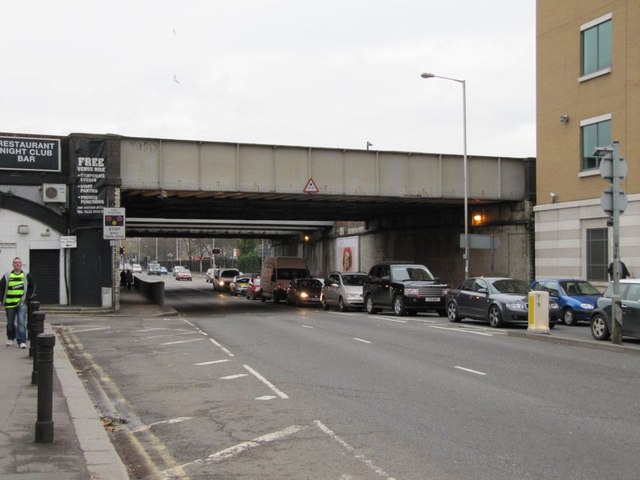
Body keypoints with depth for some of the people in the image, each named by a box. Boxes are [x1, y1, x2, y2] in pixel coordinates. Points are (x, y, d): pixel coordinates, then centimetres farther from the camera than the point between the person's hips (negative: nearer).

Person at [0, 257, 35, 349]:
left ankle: (22, 341, -13)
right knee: (10, 323, 14)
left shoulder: (26, 276, 4)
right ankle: (10, 338, 36)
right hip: (10, 304, 1)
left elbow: (32, 287, 16)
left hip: (21, 304, -1)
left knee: (21, 322, -13)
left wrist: (28, 296, 8)